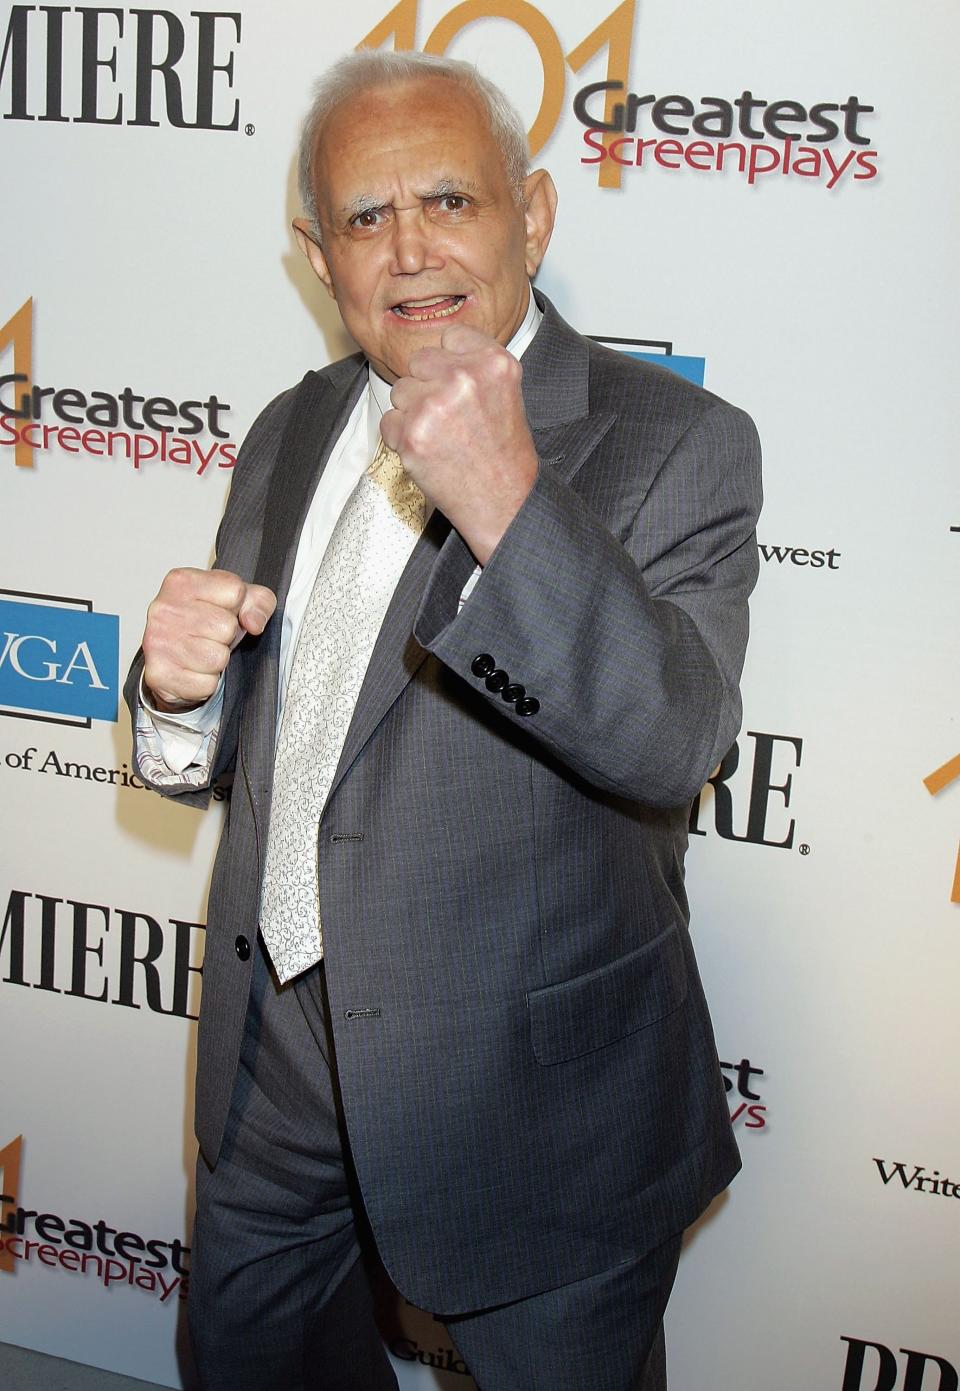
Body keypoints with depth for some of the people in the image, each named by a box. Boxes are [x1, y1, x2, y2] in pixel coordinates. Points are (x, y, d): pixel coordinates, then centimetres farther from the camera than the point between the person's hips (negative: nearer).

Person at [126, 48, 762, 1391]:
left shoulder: (675, 442, -15)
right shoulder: (290, 436, 5)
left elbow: (672, 743, -30)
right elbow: (225, 752, 11)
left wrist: (506, 501, -42)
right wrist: (179, 693, -13)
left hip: (534, 1081, -5)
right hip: (275, 1042, 6)